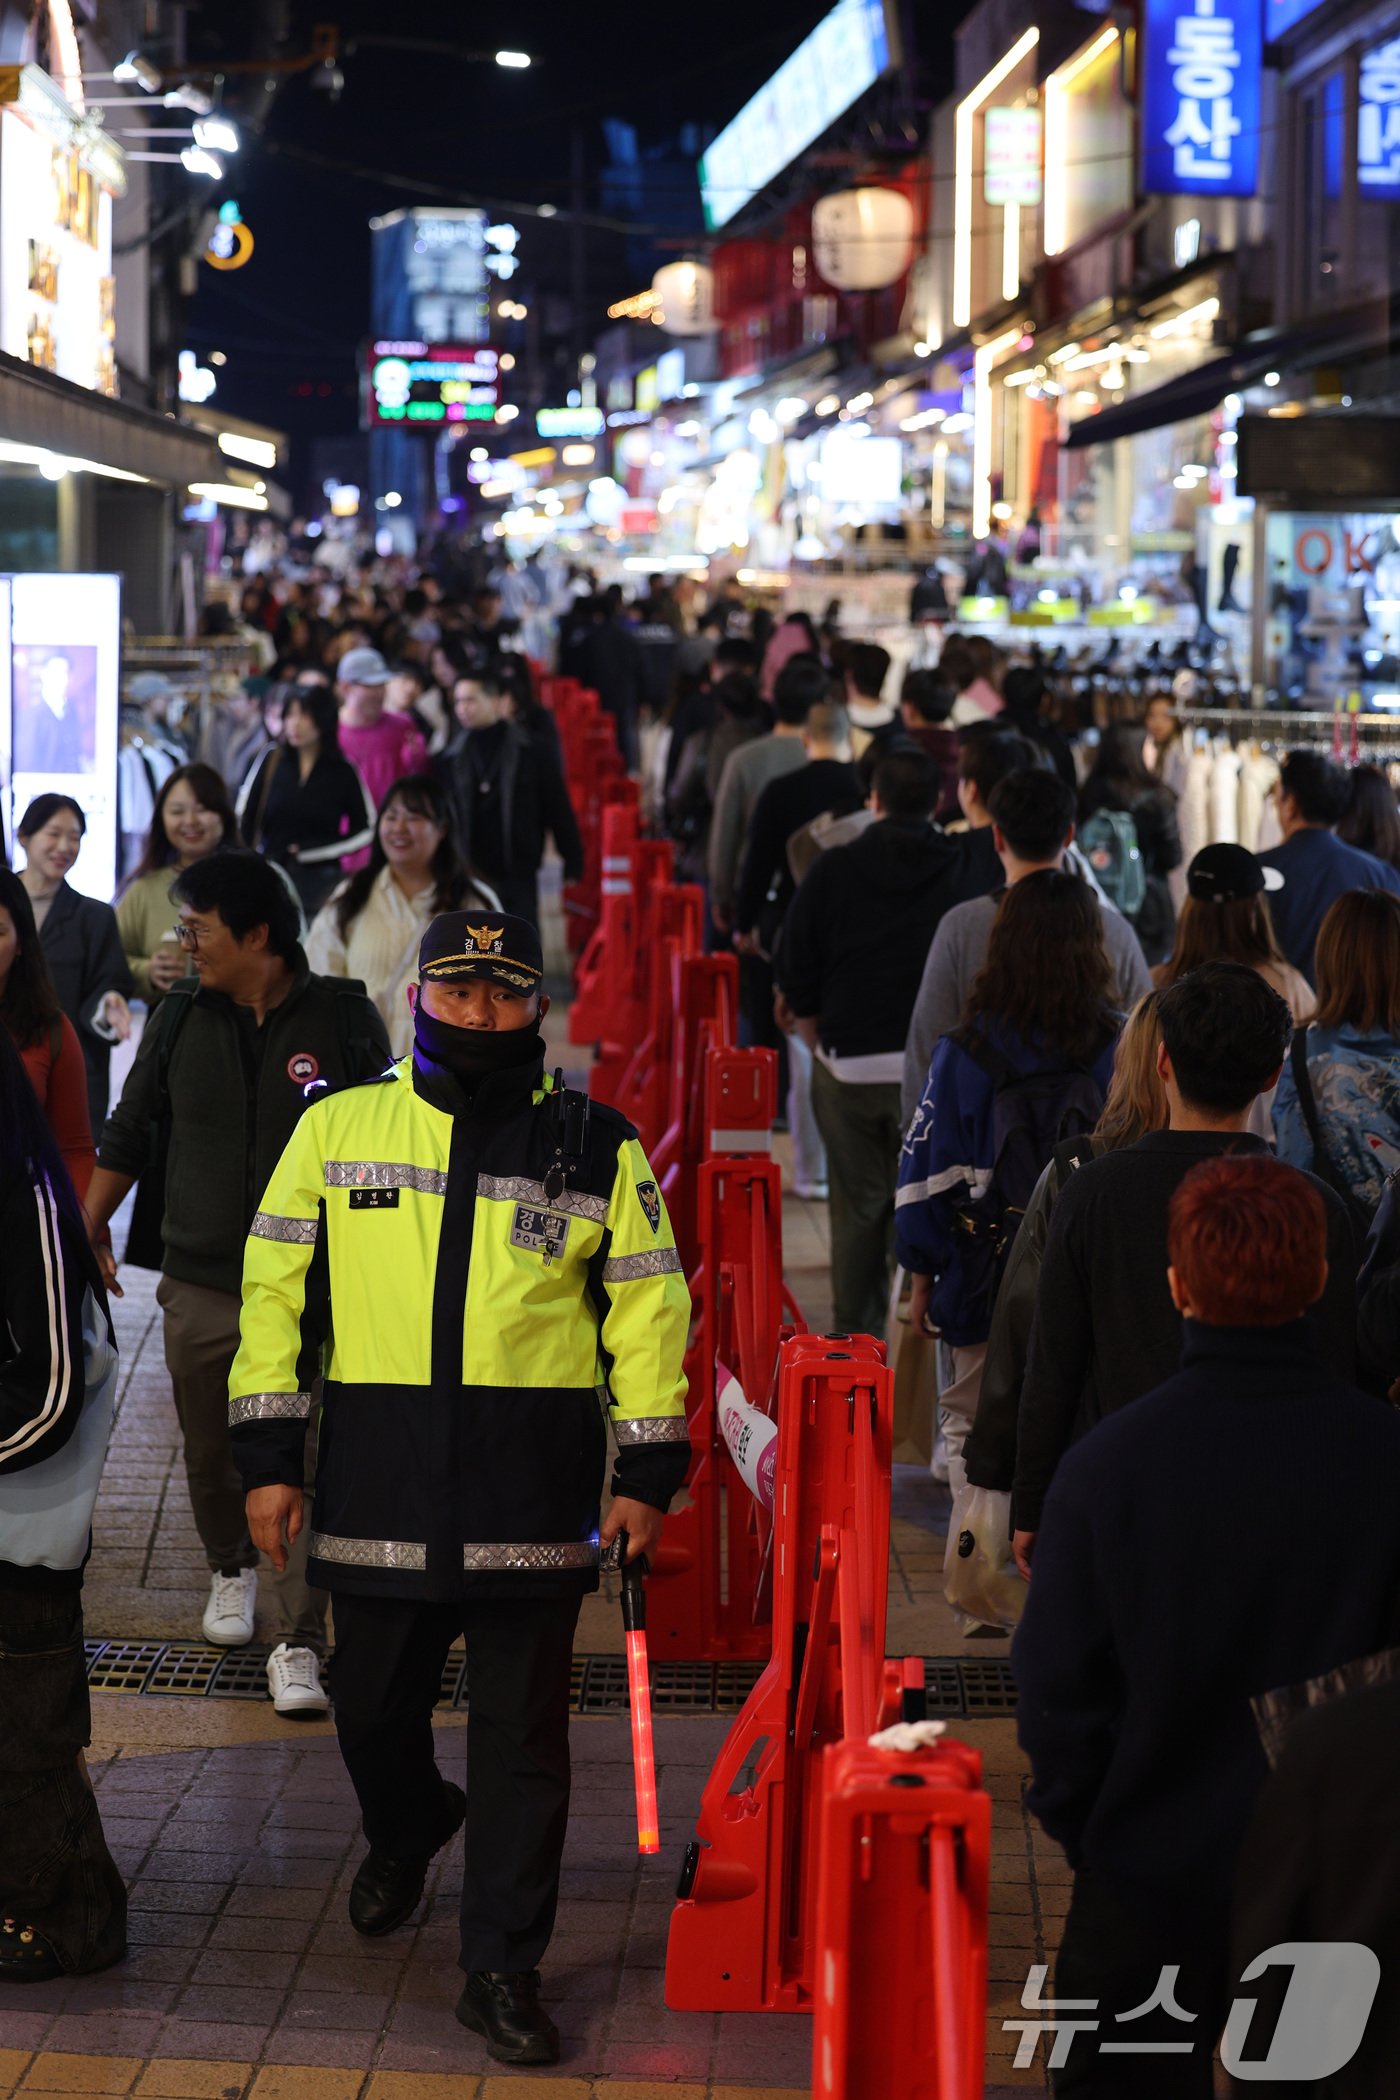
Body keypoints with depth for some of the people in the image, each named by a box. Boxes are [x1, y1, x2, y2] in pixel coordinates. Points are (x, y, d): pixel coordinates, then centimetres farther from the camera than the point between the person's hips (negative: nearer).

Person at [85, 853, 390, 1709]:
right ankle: (232, 1570, 44)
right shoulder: (183, 1021, 4)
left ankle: (302, 1644, -1)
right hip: (201, 1287, 3)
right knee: (211, 1454, 16)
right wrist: (87, 1226, 7)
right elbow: (129, 1133, 14)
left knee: (309, 1469, -8)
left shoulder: (344, 1021, -4)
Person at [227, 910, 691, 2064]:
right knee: (374, 1706, 15)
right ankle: (405, 1829, 48)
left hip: (534, 1491, -1)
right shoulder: (338, 1127, 5)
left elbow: (649, 1304, 6)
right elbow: (275, 1285, 7)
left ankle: (504, 1968, 12)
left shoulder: (594, 1145, 4)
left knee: (523, 1735, 2)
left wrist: (649, 1468, 2)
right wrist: (269, 1451, 2)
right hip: (379, 1480, 1)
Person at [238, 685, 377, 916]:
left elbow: (366, 830, 3)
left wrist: (311, 850, -3)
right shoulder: (271, 762, 3)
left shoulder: (343, 772, 1)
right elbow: (245, 819, 6)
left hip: (321, 881, -1)